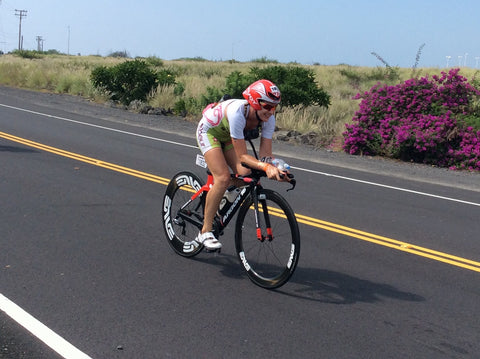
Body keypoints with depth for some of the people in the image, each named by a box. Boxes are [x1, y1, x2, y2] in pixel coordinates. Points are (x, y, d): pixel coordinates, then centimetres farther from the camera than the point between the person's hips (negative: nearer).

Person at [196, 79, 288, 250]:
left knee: (245, 175, -12)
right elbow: (242, 155, -38)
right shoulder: (237, 113, -41)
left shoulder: (268, 118, -23)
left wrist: (276, 168, -41)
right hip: (209, 131, -6)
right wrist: (265, 167, -51)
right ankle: (205, 232, -13)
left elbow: (265, 154, -22)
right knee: (223, 178, -23)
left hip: (226, 136, 6)